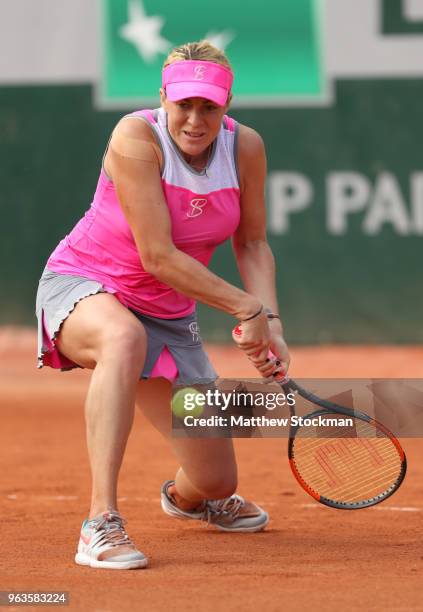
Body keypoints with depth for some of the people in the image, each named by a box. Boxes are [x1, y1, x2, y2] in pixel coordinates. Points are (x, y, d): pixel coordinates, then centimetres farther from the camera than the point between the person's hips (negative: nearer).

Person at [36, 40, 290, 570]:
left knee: (215, 482, 4)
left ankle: (185, 496, 47)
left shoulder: (245, 148, -9)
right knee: (124, 336, -45)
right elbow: (157, 256, -27)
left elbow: (251, 245, 3)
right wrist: (244, 307, -25)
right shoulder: (136, 138, -25)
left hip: (168, 315, 5)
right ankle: (101, 523, -46)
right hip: (81, 285, -5)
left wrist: (270, 322, -13)